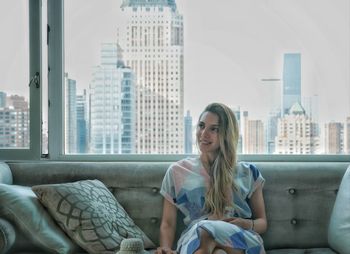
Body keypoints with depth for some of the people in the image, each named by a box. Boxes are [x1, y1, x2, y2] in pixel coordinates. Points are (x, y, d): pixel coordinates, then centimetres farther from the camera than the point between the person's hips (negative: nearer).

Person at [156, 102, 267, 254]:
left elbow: (262, 222, 20)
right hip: (195, 240, 0)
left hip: (240, 240, 0)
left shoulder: (248, 173, 18)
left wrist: (248, 224, -4)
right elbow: (168, 223, 14)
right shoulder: (177, 171, 17)